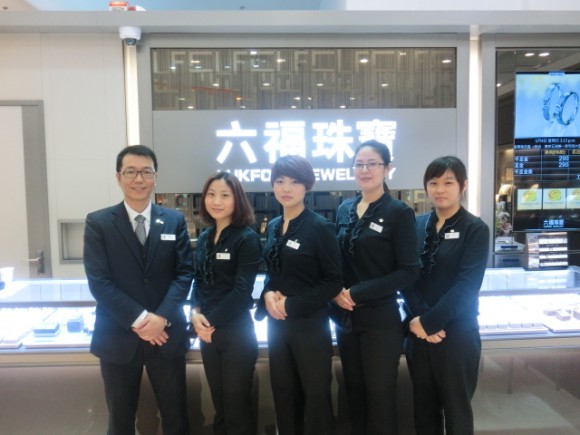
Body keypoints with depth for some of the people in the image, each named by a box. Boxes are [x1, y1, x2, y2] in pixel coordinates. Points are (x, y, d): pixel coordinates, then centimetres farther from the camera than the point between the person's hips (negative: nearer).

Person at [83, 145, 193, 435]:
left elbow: (185, 272, -2)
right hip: (118, 337, -1)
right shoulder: (98, 222, -2)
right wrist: (138, 319, -16)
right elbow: (98, 280, -9)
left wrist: (162, 317, -15)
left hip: (167, 334, 1)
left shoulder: (174, 221, 4)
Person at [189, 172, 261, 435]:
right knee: (218, 404, 17)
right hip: (208, 331, 6)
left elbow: (242, 290, -15)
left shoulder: (247, 238, -11)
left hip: (236, 331, -5)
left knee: (237, 405, 7)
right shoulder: (204, 238, 8)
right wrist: (196, 313, -7)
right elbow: (199, 282, 10)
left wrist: (213, 321, -13)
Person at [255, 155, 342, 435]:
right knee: (283, 392, 16)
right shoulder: (273, 226, 7)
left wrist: (293, 305, -18)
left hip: (310, 324, -6)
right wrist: (268, 294, -7)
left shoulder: (319, 227, -11)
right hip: (277, 323, 6)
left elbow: (334, 281, -12)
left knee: (316, 395, 8)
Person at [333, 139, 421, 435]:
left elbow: (409, 272, -12)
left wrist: (359, 293, -18)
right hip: (345, 317, 5)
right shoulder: (344, 209, 6)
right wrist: (336, 291, -7)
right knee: (354, 391, 16)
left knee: (380, 395, 8)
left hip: (380, 319, -5)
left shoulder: (399, 212, -9)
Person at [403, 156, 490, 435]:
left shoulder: (475, 229, -5)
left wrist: (430, 322, -18)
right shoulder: (416, 226, 5)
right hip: (418, 331, 4)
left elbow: (466, 285, -14)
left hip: (457, 334, -3)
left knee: (456, 410, 11)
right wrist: (419, 319, -13)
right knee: (424, 408, 15)